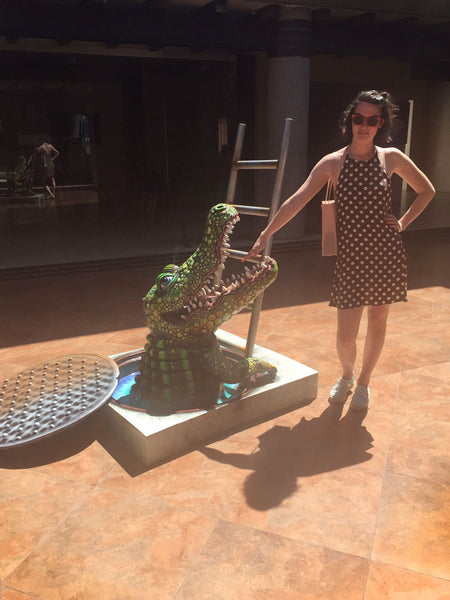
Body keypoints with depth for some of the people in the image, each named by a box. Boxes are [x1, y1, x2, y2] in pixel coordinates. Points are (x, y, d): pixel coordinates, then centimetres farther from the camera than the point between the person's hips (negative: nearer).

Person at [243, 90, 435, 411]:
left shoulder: (392, 158, 1)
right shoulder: (332, 163, -3)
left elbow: (427, 191, 14)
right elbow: (296, 201, -9)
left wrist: (403, 222, 3)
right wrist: (265, 236, -14)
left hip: (387, 253, 2)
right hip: (351, 255, -1)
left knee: (378, 321, 12)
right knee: (346, 336, -1)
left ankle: (363, 383, 35)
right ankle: (347, 376, 33)